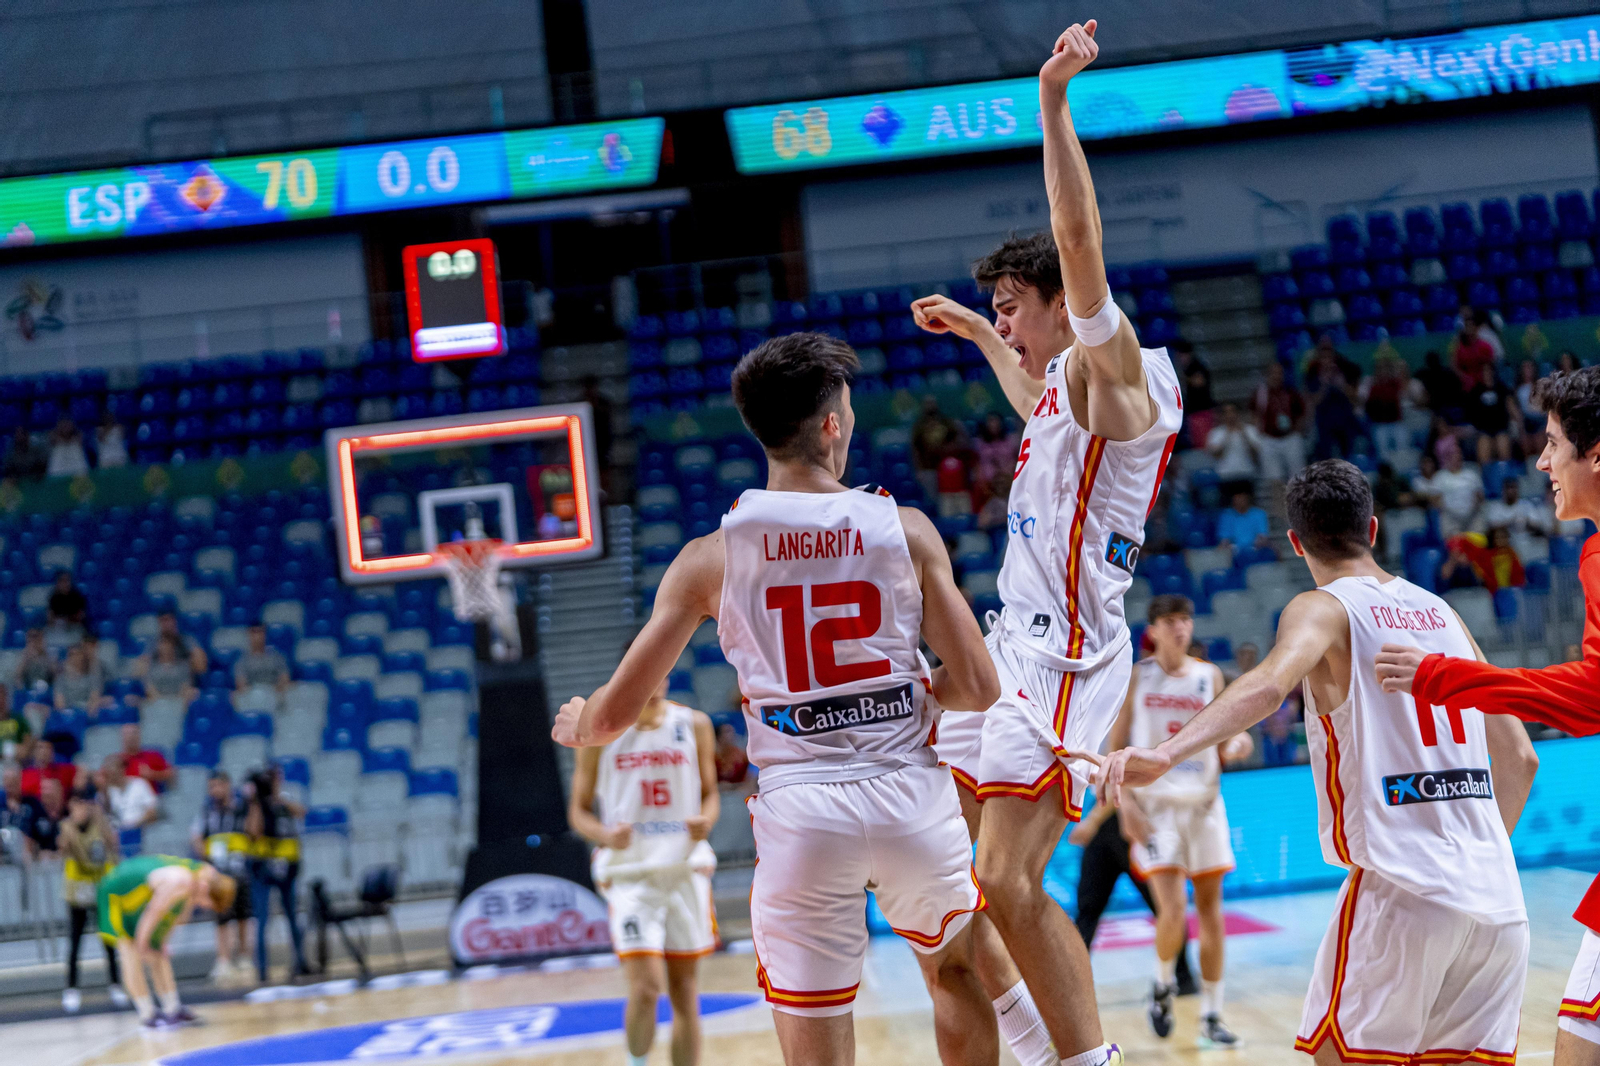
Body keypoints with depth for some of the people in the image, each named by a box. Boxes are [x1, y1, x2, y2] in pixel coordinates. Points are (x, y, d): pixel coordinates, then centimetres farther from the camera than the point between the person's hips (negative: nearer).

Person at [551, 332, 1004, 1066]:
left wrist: (574, 726, 26)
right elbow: (978, 688, -1)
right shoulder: (905, 530, -1)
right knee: (955, 970, 29)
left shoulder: (712, 557, -1)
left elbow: (618, 710, 3)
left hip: (801, 811, -1)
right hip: (912, 797, 1)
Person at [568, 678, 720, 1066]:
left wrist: (706, 820, -9)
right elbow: (579, 810, 4)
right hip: (630, 873, -3)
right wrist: (606, 836, -17)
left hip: (686, 870, 3)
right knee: (646, 987, -15)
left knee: (685, 993, 5)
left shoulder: (693, 725, 4)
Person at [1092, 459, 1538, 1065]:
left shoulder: (1323, 609, 1)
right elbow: (1519, 758, 20)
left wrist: (1166, 754, -35)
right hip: (1499, 898, 6)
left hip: (1400, 887, -5)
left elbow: (1269, 684, -23)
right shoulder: (1442, 613, 19)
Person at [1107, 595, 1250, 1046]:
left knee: (1210, 911, 3)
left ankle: (1212, 1017, 10)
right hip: (1155, 804, -3)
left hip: (1203, 804, 3)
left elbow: (1223, 746, 12)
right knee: (1173, 911, -15)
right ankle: (1163, 985, 14)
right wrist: (1126, 802, -11)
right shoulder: (1136, 677, 1)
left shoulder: (1210, 677, 7)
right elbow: (1116, 747, 2)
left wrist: (1236, 744, -12)